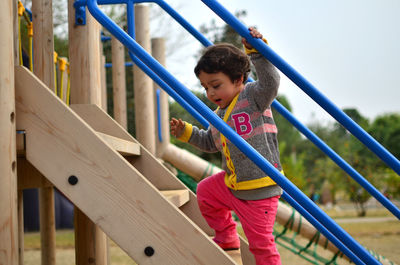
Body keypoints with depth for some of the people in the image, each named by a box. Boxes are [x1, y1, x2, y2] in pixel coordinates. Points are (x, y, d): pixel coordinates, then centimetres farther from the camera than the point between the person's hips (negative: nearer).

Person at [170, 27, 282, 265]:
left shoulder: (254, 96, -12)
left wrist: (256, 51, -36)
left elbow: (270, 81, -32)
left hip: (259, 189, -9)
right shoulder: (219, 116, 11)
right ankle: (227, 239, 42)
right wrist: (187, 132, 14)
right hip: (231, 183, 9)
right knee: (205, 192, 28)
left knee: (260, 241, -3)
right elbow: (210, 143, 26)